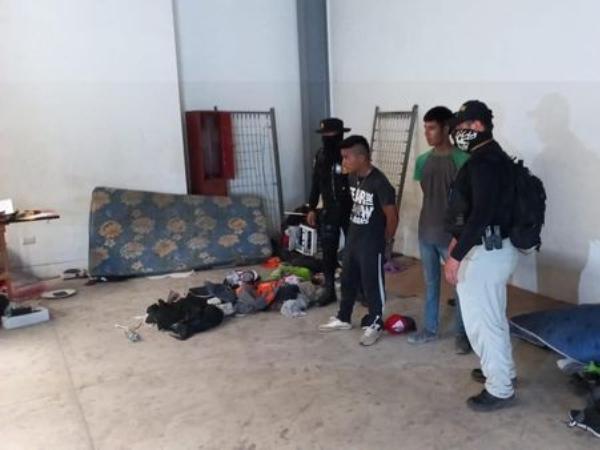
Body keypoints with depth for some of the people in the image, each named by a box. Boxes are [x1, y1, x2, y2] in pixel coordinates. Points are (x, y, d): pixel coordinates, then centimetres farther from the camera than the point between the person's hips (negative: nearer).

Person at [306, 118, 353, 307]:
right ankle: (329, 290, 17)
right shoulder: (320, 155, 3)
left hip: (350, 211, -4)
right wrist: (312, 208, 10)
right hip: (329, 212, 4)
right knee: (328, 252, 6)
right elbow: (316, 183, 11)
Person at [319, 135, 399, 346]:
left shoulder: (379, 182, -21)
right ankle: (343, 318, 35)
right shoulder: (352, 178, 3)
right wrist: (354, 231, 16)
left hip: (371, 243, -8)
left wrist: (386, 241, -6)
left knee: (372, 284, 6)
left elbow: (392, 216, -16)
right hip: (352, 238, 8)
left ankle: (374, 325, 22)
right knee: (347, 279, 19)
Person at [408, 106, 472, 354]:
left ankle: (461, 333, 18)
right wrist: (429, 222, 11)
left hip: (452, 234, -5)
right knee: (430, 282, 15)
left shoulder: (462, 160, -12)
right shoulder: (422, 161, 6)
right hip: (426, 232, 6)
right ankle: (430, 328, 28)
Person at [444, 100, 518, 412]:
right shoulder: (491, 157, 13)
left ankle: (500, 390, 12)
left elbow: (481, 213, -28)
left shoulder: (483, 162, -20)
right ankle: (503, 371, 38)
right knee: (493, 316, 22)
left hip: (483, 252, -11)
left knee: (480, 321, 0)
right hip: (497, 248, 11)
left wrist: (456, 255, -25)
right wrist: (458, 240, 22)